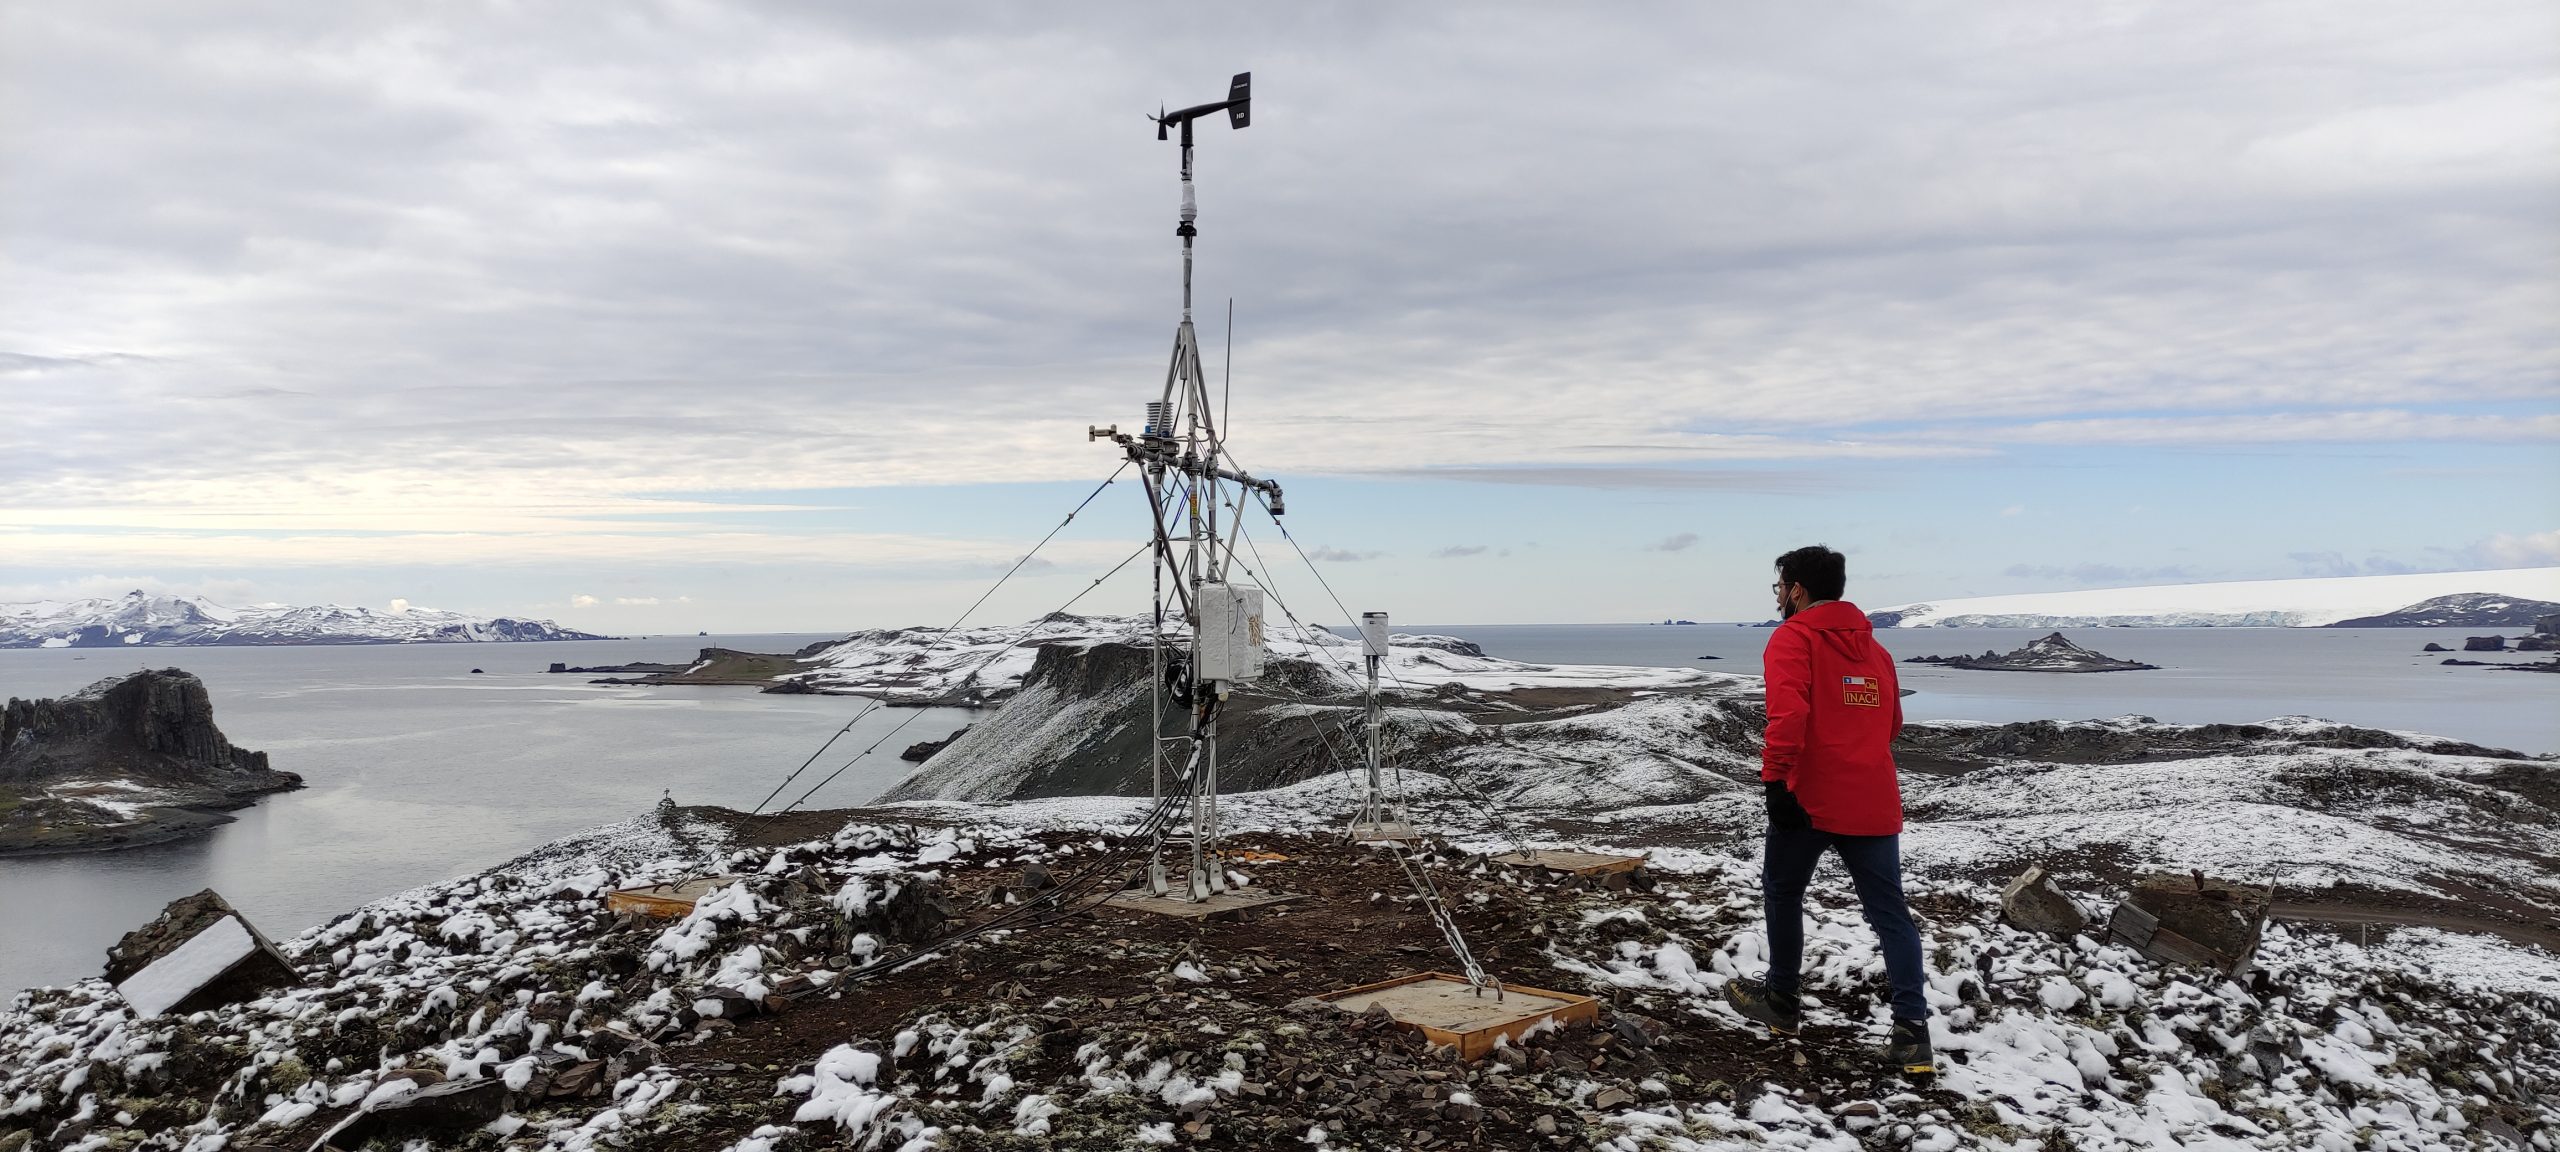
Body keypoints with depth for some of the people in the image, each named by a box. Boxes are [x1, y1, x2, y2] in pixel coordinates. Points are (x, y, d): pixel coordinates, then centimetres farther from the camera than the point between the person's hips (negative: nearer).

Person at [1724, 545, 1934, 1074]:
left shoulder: (1793, 638, -5)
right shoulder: (1873, 646, 17)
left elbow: (1788, 712, -21)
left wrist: (1775, 779, -23)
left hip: (1810, 801, -5)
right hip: (1875, 805, 6)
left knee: (1782, 893, 15)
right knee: (1889, 912, 6)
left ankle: (1782, 1001, 27)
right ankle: (1912, 1031, -1)